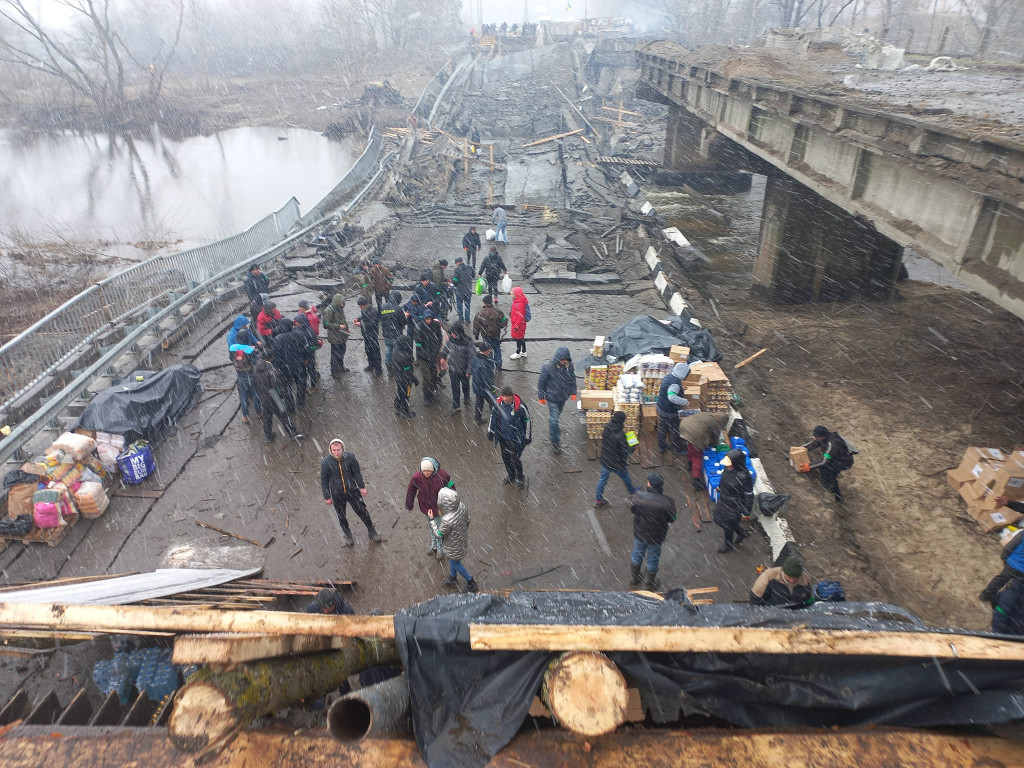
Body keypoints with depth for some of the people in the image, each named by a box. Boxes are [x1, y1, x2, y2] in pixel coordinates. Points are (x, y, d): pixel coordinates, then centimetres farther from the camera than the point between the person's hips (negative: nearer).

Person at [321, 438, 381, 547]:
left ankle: (371, 529, 38)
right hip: (337, 495, 0)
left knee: (362, 511, 12)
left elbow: (357, 472, -4)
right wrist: (327, 497, -3)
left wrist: (362, 487, 2)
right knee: (341, 516, 19)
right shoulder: (326, 462, -22)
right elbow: (324, 481, -9)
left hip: (352, 490, 0)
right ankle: (346, 532, 48)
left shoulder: (350, 456, -19)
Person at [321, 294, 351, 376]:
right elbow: (327, 324, -22)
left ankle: (341, 367, 42)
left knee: (342, 352, 22)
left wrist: (346, 328, 13)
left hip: (342, 336, 8)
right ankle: (334, 371, 20)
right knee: (335, 354, 4)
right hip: (335, 337, -8)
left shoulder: (340, 308, 3)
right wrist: (338, 326, -26)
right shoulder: (329, 311, -22)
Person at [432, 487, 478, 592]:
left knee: (455, 564, 24)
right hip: (462, 539, 6)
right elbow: (467, 521, -3)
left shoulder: (447, 520, -44)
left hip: (453, 547, -6)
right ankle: (452, 579, 58)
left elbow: (439, 534, -22)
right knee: (452, 560, 32)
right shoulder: (462, 507, -24)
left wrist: (432, 519, -11)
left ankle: (471, 584, 44)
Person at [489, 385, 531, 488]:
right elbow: (493, 416, 7)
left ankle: (520, 477, 29)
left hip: (515, 438, -5)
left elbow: (527, 420, -11)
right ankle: (510, 475, 43)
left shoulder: (519, 406, -23)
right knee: (505, 457, 18)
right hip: (503, 436, 5)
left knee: (516, 459, 3)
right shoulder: (498, 403, -10)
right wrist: (490, 431, 13)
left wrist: (527, 436, -5)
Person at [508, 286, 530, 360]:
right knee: (521, 338, 20)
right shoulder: (517, 302, 3)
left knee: (518, 338, 5)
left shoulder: (519, 305, -29)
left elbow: (520, 317, -27)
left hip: (519, 324, -10)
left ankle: (518, 353, 20)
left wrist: (516, 326, -22)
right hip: (518, 324, 10)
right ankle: (523, 352, 33)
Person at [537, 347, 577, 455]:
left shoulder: (569, 366, -10)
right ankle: (554, 442, 7)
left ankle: (552, 432, 46)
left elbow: (572, 379, 7)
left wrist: (573, 393, 3)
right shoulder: (548, 367, -24)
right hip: (552, 397, -5)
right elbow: (541, 382, -13)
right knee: (554, 418, -2)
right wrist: (541, 397, -8)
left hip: (563, 396, 5)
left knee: (557, 416, 23)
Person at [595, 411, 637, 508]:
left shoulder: (607, 427, -13)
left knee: (602, 479, 19)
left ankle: (598, 500, 29)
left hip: (605, 461, 5)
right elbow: (625, 450, -24)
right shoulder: (621, 436, -32)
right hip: (617, 463, -5)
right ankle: (632, 491, 51)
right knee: (626, 477, 24)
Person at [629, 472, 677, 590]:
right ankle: (649, 583, 43)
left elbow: (632, 510, -7)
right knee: (653, 559, 23)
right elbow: (672, 519, -13)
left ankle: (634, 577, 49)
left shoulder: (638, 496, -25)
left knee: (637, 555, 27)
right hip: (656, 536, -1)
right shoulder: (668, 502, -29)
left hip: (639, 533, 1)